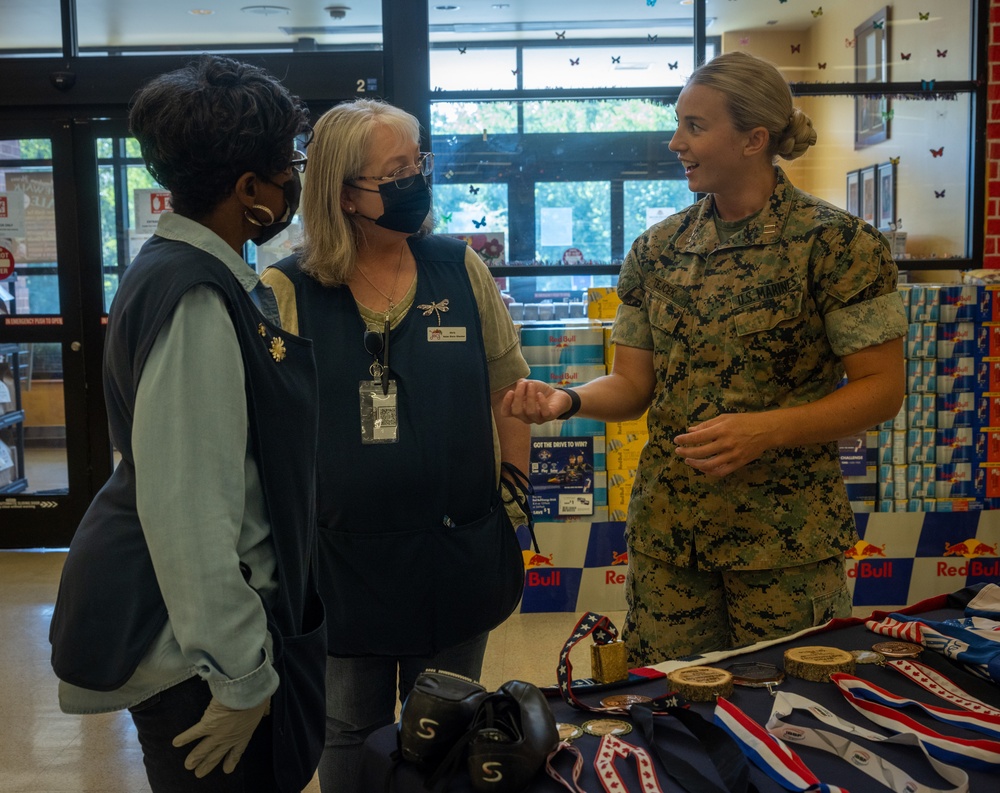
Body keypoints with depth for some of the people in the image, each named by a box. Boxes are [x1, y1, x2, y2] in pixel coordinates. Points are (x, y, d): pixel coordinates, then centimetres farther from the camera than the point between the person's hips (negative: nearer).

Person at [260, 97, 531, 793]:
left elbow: (507, 386, 6)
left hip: (459, 553, 2)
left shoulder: (462, 269, -1)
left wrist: (513, 492, 4)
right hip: (346, 559, -1)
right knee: (353, 734, 18)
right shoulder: (287, 293, -9)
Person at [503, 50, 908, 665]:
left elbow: (882, 388, -9)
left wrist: (764, 431, -21)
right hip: (667, 529, 4)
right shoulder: (658, 250, 6)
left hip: (786, 538, -3)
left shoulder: (835, 243, -8)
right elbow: (633, 384, 8)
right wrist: (569, 400, -12)